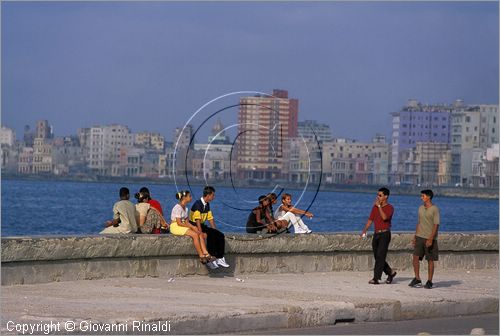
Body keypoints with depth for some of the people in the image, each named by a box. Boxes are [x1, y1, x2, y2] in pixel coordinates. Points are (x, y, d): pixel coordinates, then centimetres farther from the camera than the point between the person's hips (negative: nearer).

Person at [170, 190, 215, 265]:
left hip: (183, 226, 9)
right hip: (175, 227, -9)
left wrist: (193, 227, -5)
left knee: (200, 233, -12)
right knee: (195, 234, -26)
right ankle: (201, 256, -22)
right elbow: (179, 223, -19)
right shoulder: (178, 208, -15)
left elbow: (186, 221, 13)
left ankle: (206, 254, -21)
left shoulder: (185, 208, 15)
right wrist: (192, 226, -17)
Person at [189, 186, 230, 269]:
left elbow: (210, 219, 15)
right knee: (211, 235, -31)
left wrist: (216, 231, 6)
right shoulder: (198, 204, -17)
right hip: (194, 227, -9)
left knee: (220, 235, -8)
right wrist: (202, 233, -29)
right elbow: (197, 220, -23)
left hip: (202, 226, 9)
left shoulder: (207, 205, 12)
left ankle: (219, 258, -7)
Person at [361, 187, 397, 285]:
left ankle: (376, 278, -12)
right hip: (376, 234, 7)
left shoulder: (390, 208, -5)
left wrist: (379, 206, -16)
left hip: (385, 234, -7)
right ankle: (390, 273, 25)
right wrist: (364, 231, 4)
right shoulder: (375, 207, 13)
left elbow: (384, 217, -22)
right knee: (377, 257, 8)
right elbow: (370, 219, 14)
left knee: (380, 256, -11)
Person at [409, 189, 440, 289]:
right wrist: (415, 237, 13)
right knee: (416, 257, -5)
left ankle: (429, 281, 7)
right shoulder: (421, 208, 12)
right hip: (420, 237, 6)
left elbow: (436, 225, -12)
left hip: (430, 239, -5)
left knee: (430, 260, 0)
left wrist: (430, 239, -19)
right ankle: (417, 279, 1)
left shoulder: (435, 209, -8)